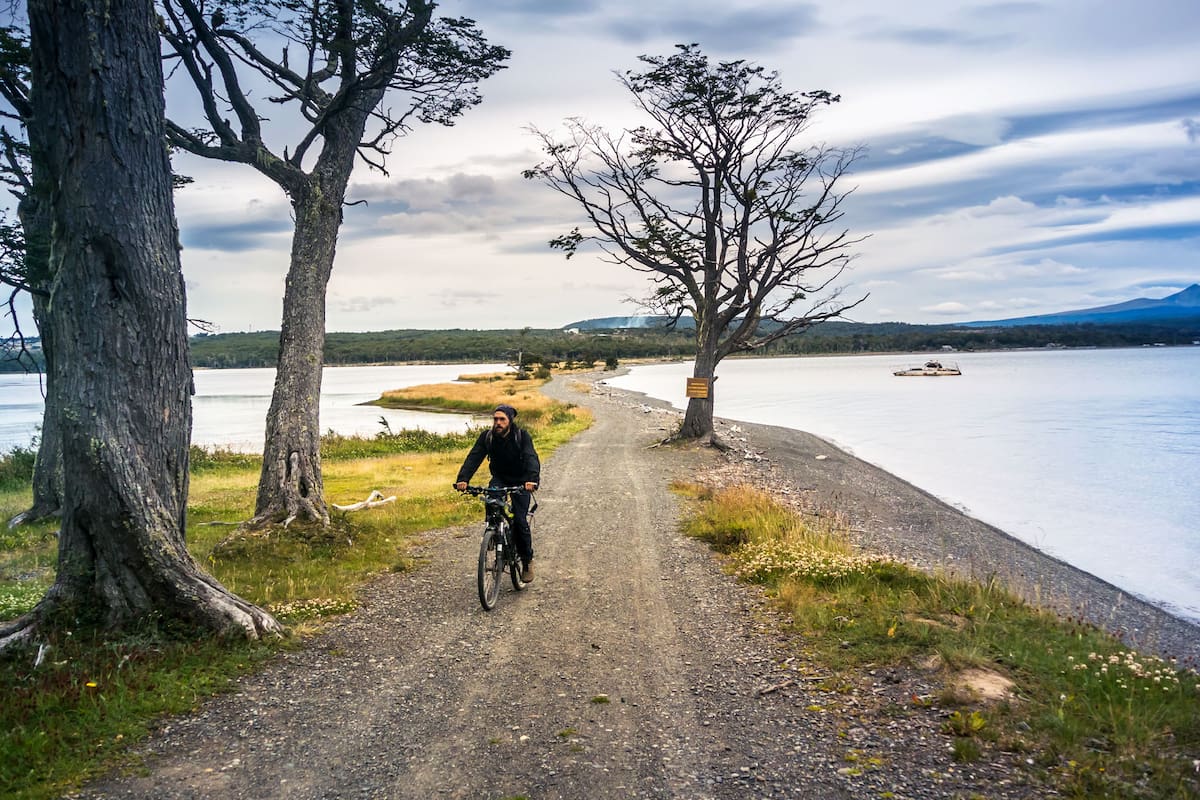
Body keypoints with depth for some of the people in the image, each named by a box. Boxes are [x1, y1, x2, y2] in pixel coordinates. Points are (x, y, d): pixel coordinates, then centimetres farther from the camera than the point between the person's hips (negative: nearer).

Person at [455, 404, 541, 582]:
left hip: (521, 481, -2)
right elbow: (474, 457, -23)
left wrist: (532, 479, -53)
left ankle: (527, 560, 7)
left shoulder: (522, 436, -20)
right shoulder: (487, 437, -12)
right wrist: (462, 479, -40)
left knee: (519, 520, -14)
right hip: (499, 479, 2)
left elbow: (532, 458, -33)